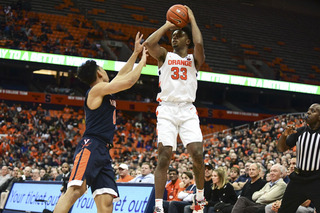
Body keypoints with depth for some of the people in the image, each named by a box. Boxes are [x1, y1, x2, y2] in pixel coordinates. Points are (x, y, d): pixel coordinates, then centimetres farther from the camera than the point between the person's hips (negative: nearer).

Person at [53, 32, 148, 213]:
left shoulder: (104, 92, 25)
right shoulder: (97, 89, -1)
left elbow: (122, 76, 38)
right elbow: (129, 81, -6)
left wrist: (136, 53, 40)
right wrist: (142, 62, 10)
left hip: (103, 152, 10)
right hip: (90, 147, -10)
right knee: (76, 189, -27)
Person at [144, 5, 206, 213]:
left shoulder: (194, 59, 13)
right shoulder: (165, 56, 14)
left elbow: (199, 44, -11)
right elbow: (149, 43, -7)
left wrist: (192, 19, 1)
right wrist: (168, 25, 4)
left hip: (188, 110, 0)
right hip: (167, 110, 0)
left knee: (198, 154, -13)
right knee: (164, 156, -13)